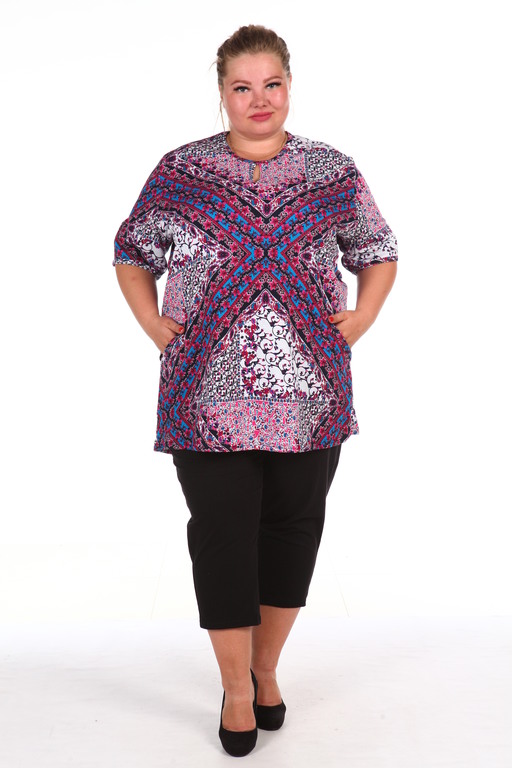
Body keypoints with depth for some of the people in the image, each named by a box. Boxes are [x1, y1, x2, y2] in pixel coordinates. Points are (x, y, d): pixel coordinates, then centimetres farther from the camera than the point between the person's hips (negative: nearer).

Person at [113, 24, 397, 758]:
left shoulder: (334, 173, 5)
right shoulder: (179, 171, 2)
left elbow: (379, 253, 16)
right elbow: (132, 253, 13)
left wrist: (361, 318, 2)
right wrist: (154, 325, 0)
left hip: (310, 396, 2)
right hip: (207, 395, -1)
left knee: (292, 530, 11)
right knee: (222, 536, 2)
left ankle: (266, 669, 33)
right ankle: (236, 691, 21)